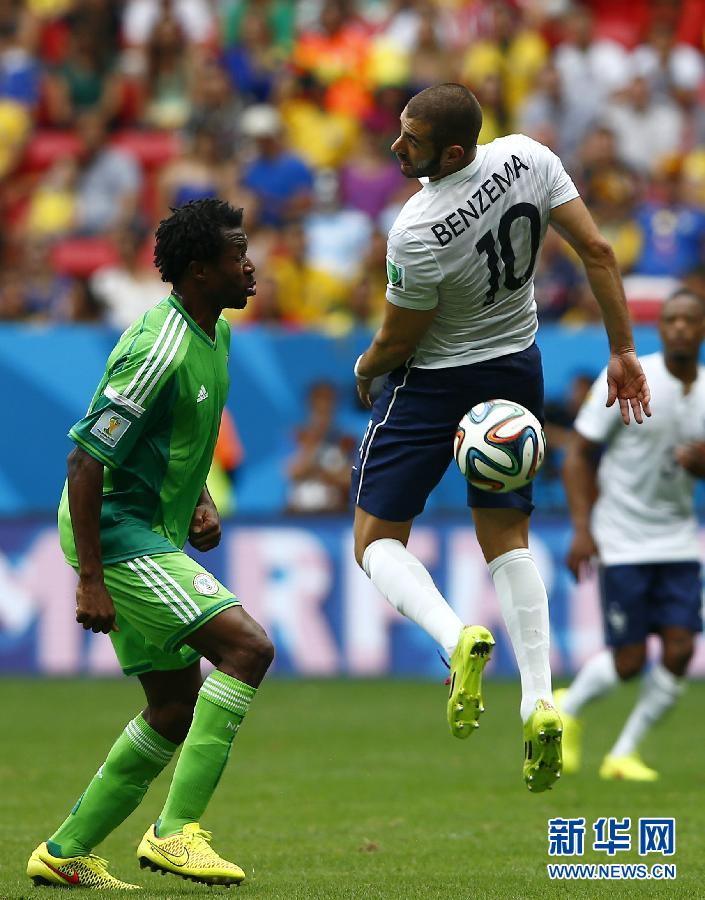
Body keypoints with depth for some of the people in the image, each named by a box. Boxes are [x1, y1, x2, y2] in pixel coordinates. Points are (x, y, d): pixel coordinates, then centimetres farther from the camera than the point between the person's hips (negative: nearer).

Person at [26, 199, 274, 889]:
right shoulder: (158, 351, -22)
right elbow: (86, 459, -22)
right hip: (118, 536, -10)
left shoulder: (213, 333, 9)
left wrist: (198, 498, 10)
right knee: (248, 646, -21)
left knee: (177, 710, 11)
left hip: (157, 536, 10)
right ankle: (177, 830, -21)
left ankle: (66, 854, 20)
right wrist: (89, 581, -23)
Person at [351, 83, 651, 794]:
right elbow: (597, 250, -8)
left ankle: (456, 637, -23)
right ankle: (538, 699, -1)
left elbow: (397, 343, -15)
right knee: (506, 539, 15)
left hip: (432, 384, -6)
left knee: (377, 540, 7)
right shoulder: (527, 159, -14)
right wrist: (623, 352, 0)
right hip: (518, 369, 6)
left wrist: (364, 371, 8)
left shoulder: (417, 234, -29)